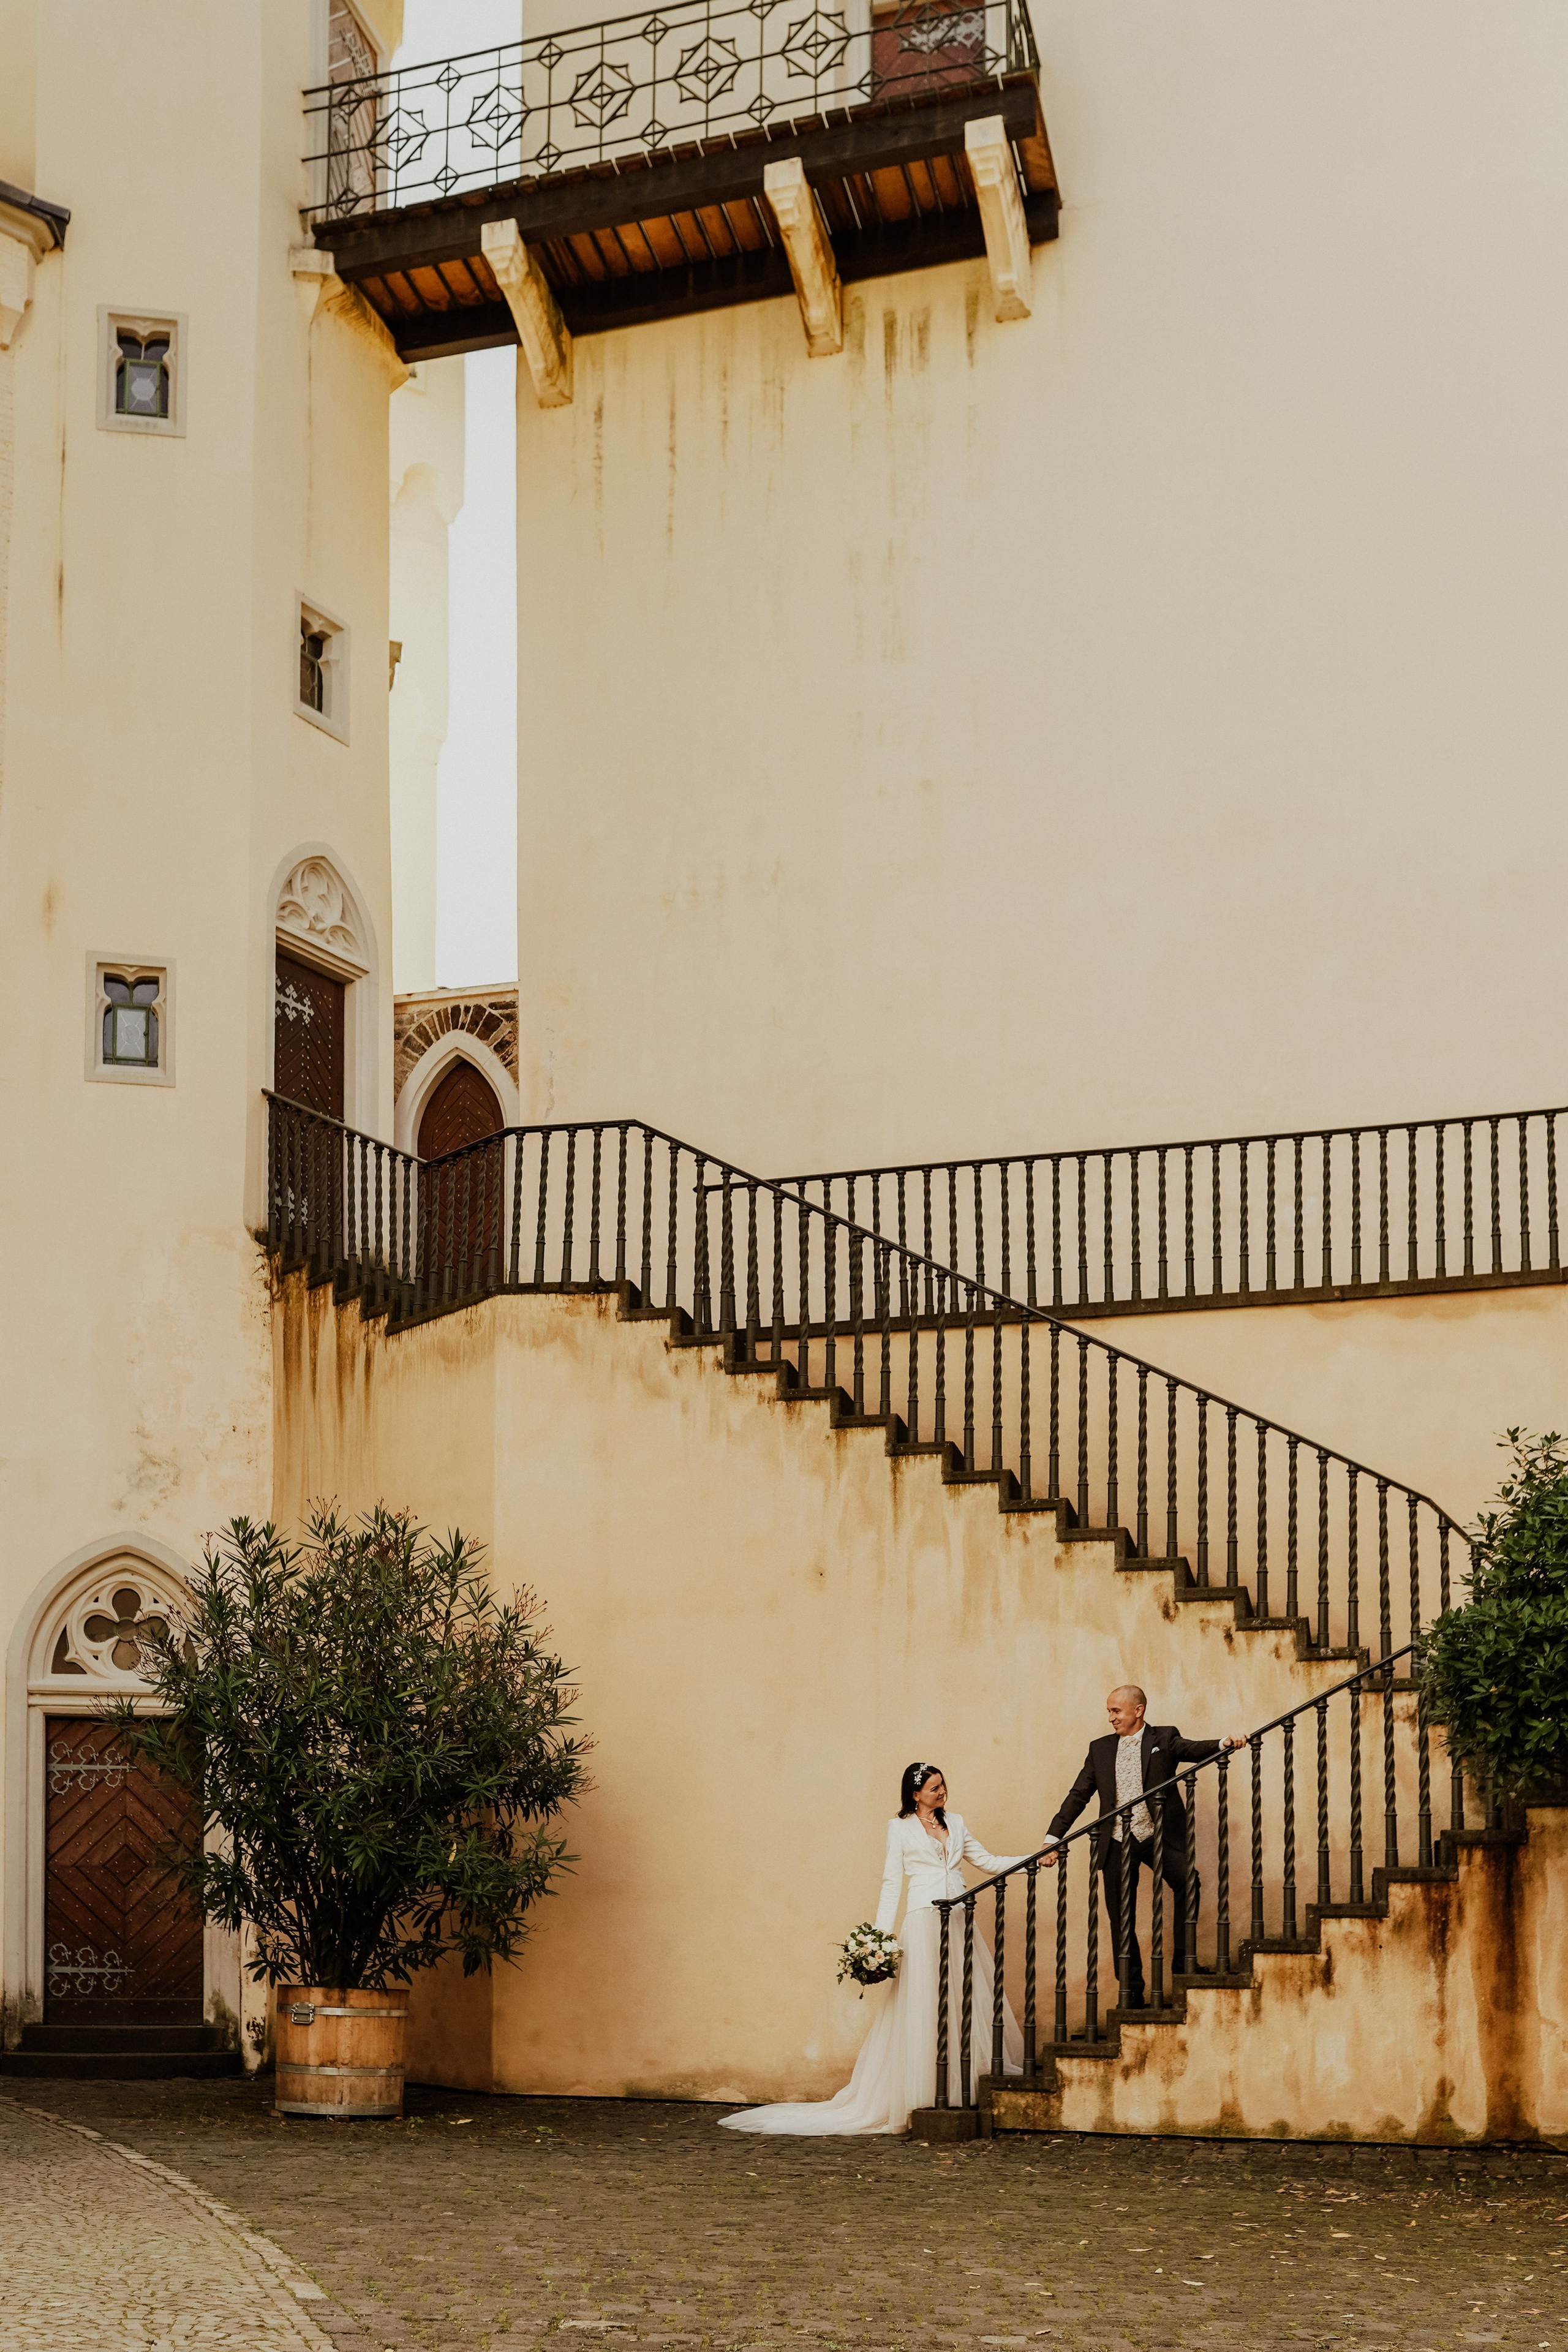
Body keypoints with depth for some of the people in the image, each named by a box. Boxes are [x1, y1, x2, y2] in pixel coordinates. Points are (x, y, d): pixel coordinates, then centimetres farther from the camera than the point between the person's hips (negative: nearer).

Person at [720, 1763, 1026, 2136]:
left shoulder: (956, 1823, 17)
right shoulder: (900, 1827, 5)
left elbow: (986, 1861, 19)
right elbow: (891, 1884, 2)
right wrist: (881, 1937, -5)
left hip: (959, 1924, 5)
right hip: (923, 1922, -5)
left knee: (969, 2004, -2)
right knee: (921, 2012, -7)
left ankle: (967, 2092, 1)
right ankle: (923, 2101, -5)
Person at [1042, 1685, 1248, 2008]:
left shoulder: (1164, 1739, 5)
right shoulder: (1100, 1749, 13)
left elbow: (1195, 1750, -12)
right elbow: (1078, 1796, 12)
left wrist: (1226, 1742, -34)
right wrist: (1052, 1839, 6)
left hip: (1157, 1836, -3)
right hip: (1117, 1843, 3)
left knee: (1188, 1881, -28)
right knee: (1121, 1921, 3)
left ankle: (1184, 1958, -14)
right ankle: (1132, 1997, 12)